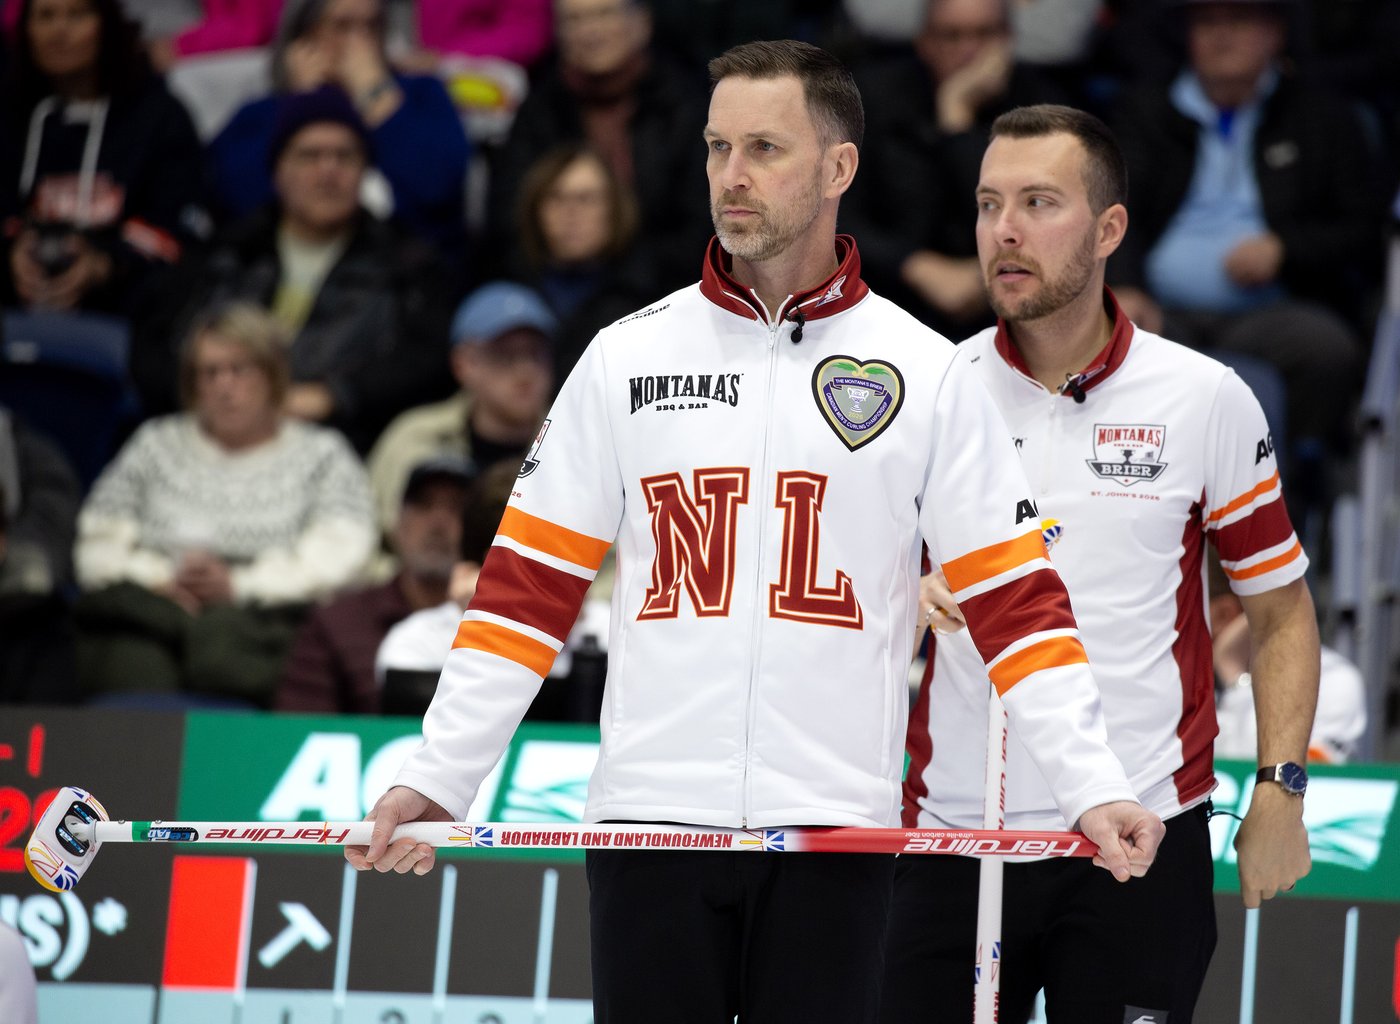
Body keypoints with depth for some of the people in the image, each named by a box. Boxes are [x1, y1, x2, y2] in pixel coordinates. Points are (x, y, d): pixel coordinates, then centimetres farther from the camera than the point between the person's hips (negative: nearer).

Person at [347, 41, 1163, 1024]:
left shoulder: (926, 373, 4)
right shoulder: (628, 357, 8)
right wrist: (435, 782, 0)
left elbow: (1016, 601, 3)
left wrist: (1094, 789, -8)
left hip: (835, 832, -1)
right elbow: (528, 588, 8)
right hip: (650, 820, 1)